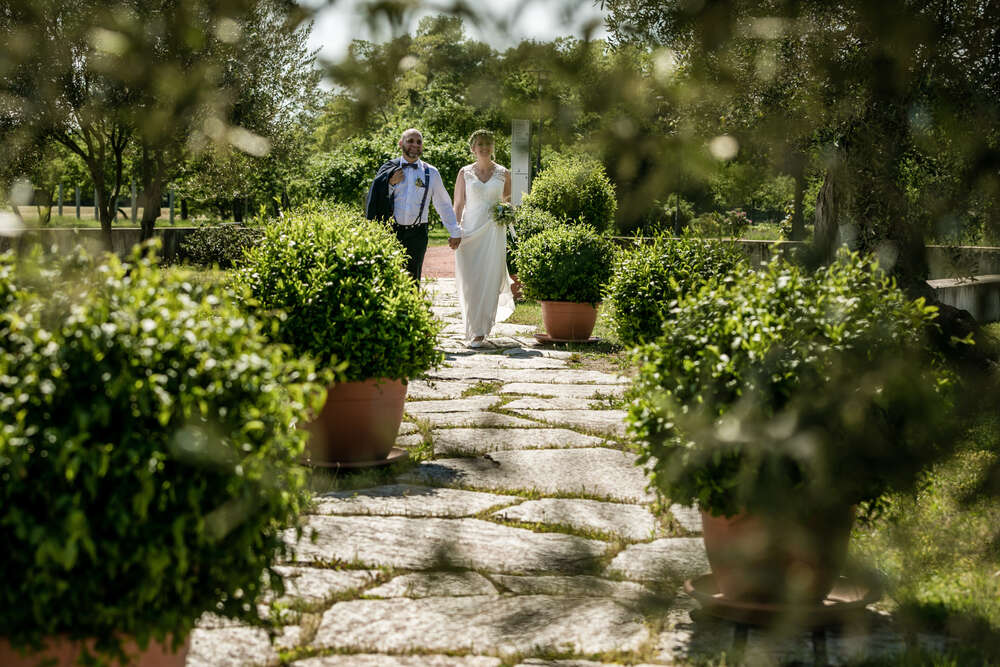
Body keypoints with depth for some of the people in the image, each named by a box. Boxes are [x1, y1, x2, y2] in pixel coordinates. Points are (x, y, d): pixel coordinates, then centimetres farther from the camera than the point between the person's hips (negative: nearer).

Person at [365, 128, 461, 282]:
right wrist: (390, 183, -7)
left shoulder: (431, 173, 10)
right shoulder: (389, 170, 8)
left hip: (417, 234, 1)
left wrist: (455, 232, 15)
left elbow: (444, 204, 16)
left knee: (412, 280, -3)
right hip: (391, 233, -1)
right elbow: (374, 200, 7)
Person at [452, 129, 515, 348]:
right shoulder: (465, 173, 6)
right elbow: (458, 205, 7)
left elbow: (508, 201, 19)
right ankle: (474, 328, 13)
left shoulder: (503, 173, 8)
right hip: (470, 230, 0)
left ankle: (480, 332, -1)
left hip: (493, 231, 0)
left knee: (489, 279, -6)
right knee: (469, 281, -3)